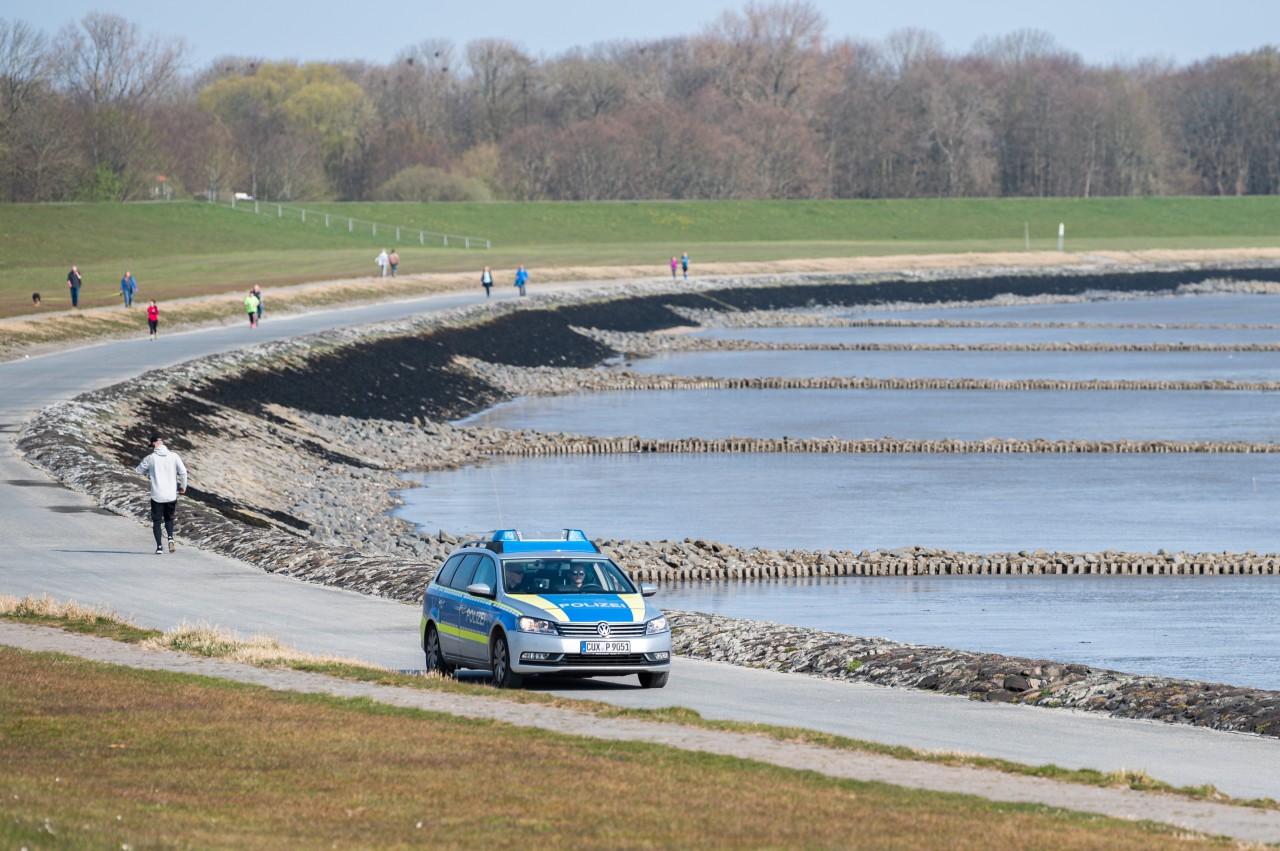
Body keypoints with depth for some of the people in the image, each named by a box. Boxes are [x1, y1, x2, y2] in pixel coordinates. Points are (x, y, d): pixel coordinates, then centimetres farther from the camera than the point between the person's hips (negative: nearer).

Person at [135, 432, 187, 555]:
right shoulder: (174, 456, -3)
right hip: (171, 495, 2)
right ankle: (170, 538, -4)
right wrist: (183, 486, 11)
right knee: (169, 518, 20)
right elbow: (183, 472, -5)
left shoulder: (150, 458, -5)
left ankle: (159, 546, 2)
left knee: (156, 520, 11)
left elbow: (140, 470, 11)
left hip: (157, 495, -2)